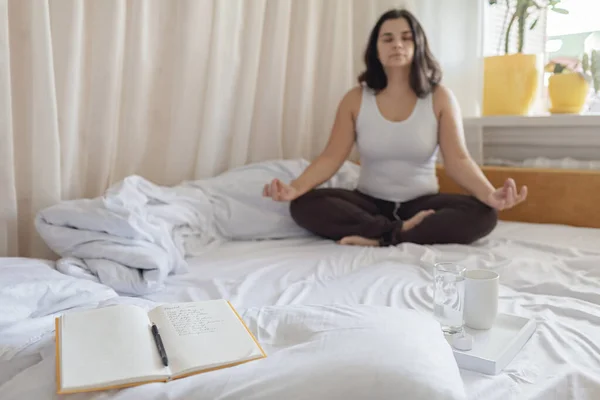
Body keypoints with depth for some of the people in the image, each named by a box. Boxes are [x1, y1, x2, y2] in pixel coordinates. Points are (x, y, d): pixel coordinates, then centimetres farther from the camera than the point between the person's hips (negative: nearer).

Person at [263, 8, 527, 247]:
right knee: (303, 205, -26)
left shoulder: (439, 97, -3)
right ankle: (402, 230, -24)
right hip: (369, 203, 0)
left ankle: (381, 239, -26)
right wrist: (295, 187, -30)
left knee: (483, 213, -28)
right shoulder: (356, 99, -1)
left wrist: (490, 194, -33)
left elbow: (458, 160, -12)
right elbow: (331, 157, -9)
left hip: (422, 204, 0)